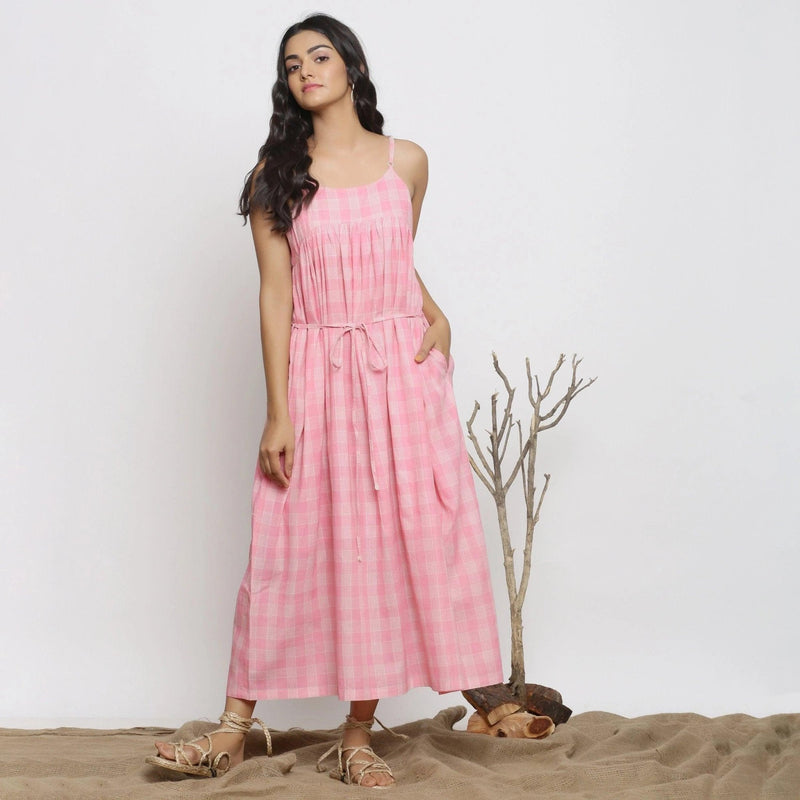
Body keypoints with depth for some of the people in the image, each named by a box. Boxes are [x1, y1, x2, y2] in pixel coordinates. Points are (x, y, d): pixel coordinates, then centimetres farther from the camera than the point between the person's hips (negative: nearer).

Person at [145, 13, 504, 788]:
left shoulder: (407, 162, 7)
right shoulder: (278, 173, 2)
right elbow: (275, 294, -3)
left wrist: (436, 313, 3)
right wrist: (277, 412, -8)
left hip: (400, 372, 2)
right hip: (315, 372, -1)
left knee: (390, 545, 2)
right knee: (289, 548, 0)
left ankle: (357, 737, 13)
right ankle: (236, 726, 13)